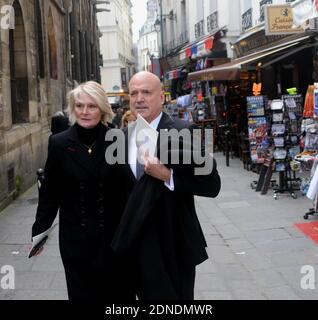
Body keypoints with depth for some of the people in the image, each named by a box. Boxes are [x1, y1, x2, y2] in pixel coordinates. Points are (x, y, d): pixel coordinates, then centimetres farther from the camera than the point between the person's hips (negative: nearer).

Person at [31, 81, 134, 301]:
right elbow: (50, 192, 2)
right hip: (75, 237, 1)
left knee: (118, 291, 11)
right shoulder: (59, 143, -4)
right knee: (82, 292, 11)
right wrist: (39, 231, 3)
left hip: (114, 234, 0)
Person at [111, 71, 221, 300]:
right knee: (146, 295, 17)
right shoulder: (124, 137, 6)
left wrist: (168, 176, -25)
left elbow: (211, 184, -16)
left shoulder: (183, 133, -13)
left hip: (173, 244, -5)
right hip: (136, 242, 5)